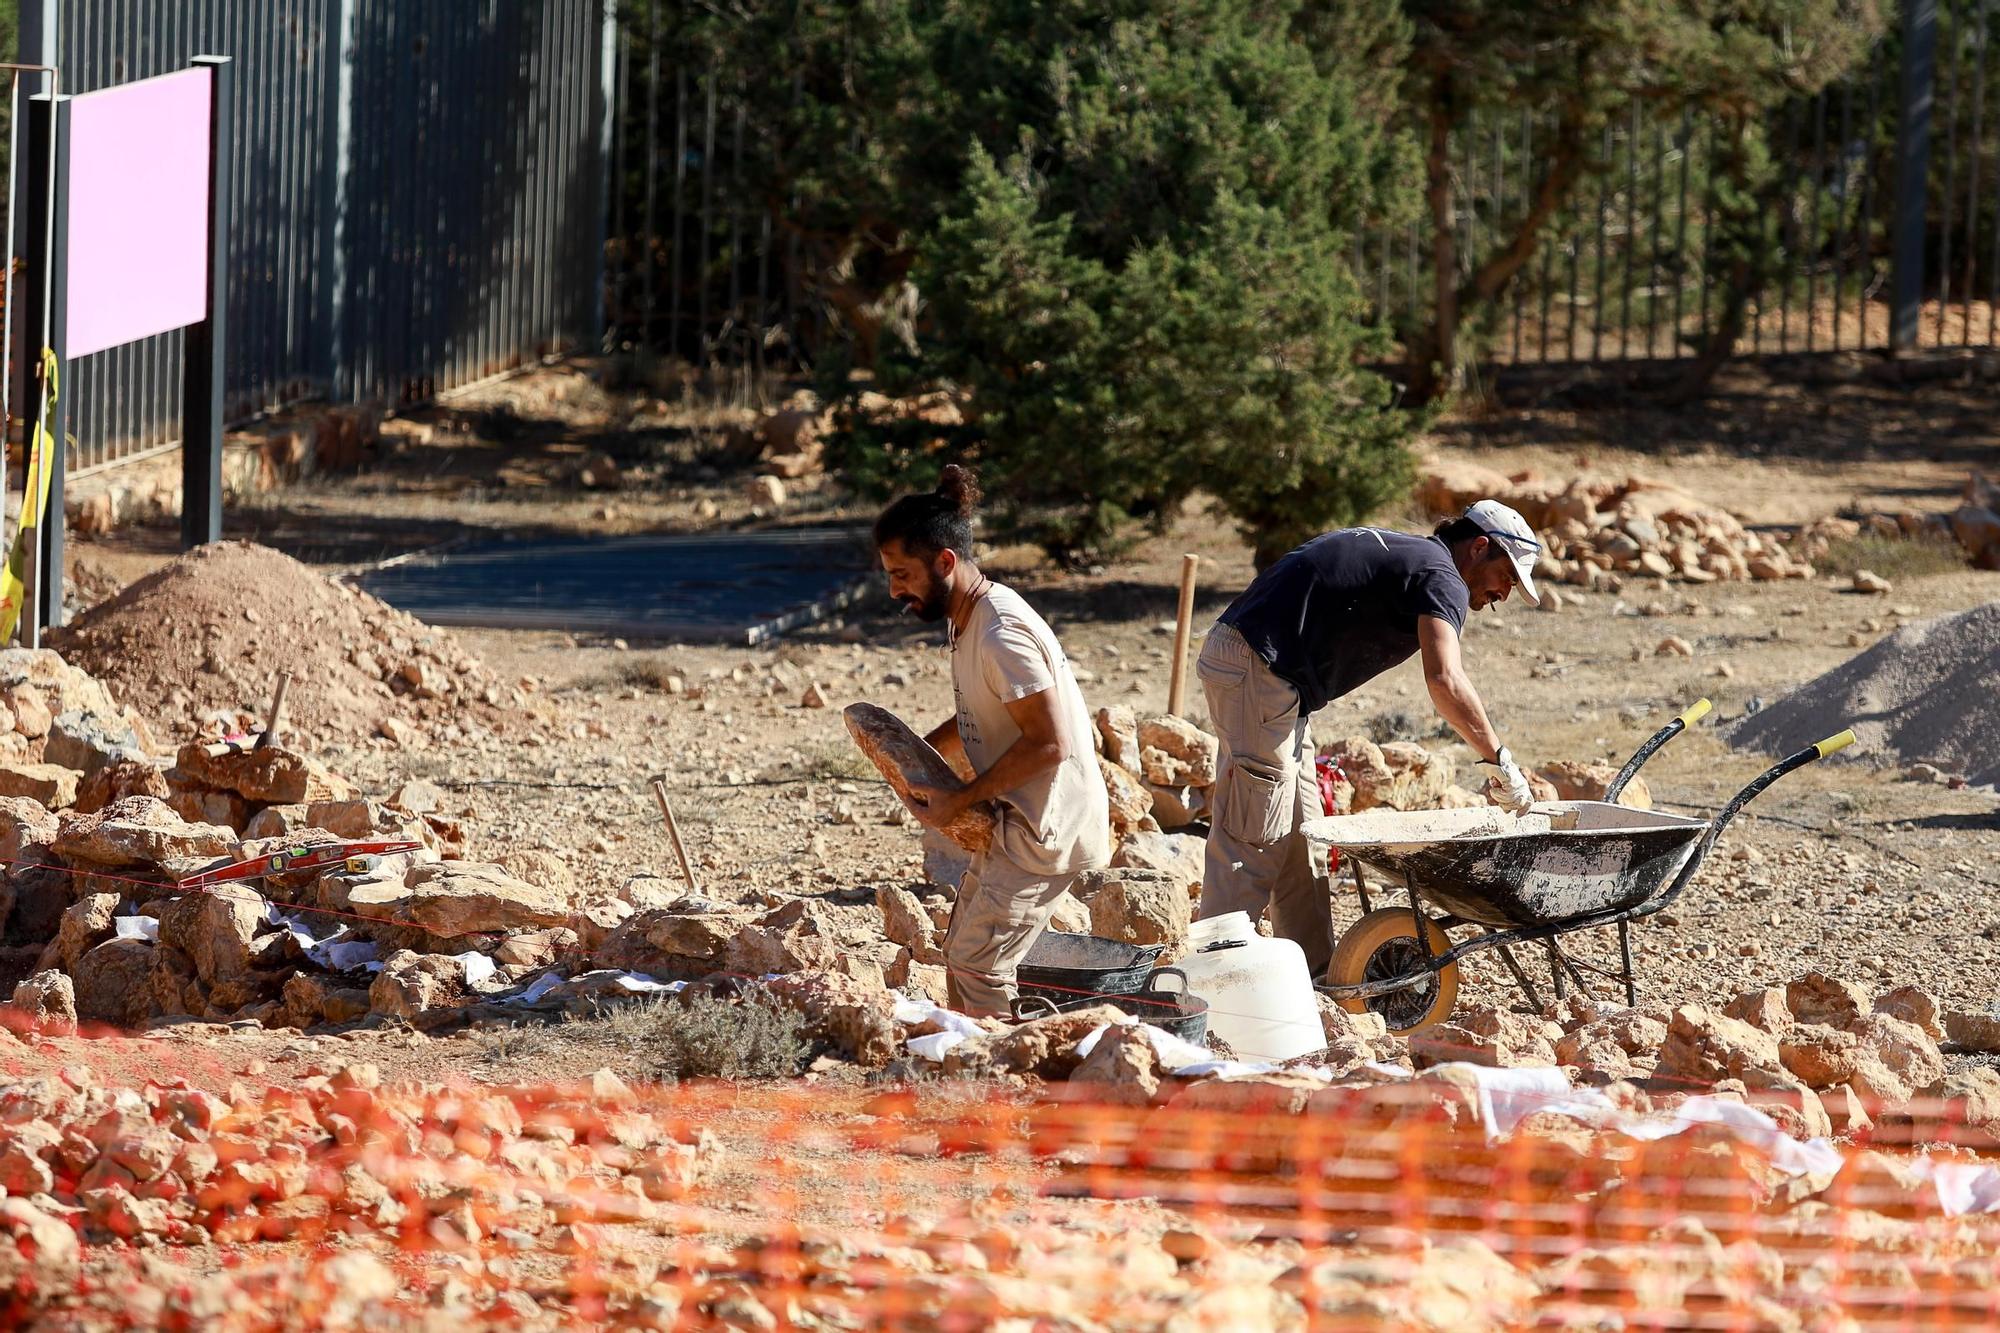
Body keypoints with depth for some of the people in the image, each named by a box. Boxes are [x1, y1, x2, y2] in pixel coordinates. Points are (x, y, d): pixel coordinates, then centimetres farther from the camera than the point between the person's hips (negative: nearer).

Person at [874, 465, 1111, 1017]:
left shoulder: (1002, 636, -24)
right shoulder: (968, 620, 8)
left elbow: (1048, 743, -26)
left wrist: (960, 800, -20)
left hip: (1047, 828, -10)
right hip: (1014, 822, 10)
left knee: (978, 970, -11)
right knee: (960, 954, 14)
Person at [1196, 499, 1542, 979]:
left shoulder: (1402, 553, 24)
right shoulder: (1440, 577, -7)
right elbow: (1444, 682, -22)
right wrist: (1500, 761, -15)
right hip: (1257, 669, -10)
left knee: (1298, 833, 13)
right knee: (1254, 837, -9)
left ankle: (1316, 972, 17)